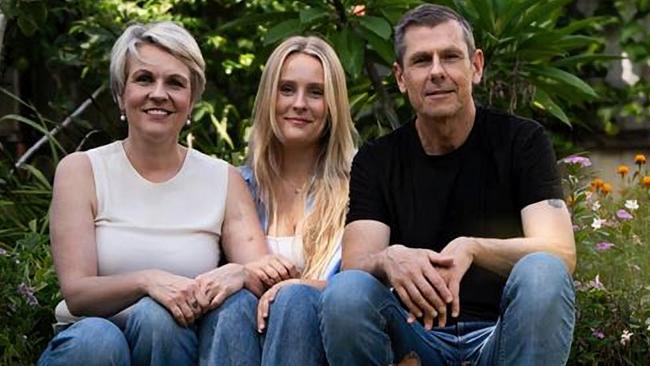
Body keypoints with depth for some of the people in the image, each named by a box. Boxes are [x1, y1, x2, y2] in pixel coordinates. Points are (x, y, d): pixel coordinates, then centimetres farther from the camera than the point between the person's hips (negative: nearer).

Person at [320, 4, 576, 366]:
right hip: (417, 333, 1)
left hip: (505, 332, -1)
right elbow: (355, 264, -7)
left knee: (543, 274, -32)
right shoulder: (375, 161, 6)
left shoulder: (523, 141, 0)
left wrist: (471, 249, -31)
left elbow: (561, 253, -13)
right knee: (345, 292, -29)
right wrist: (390, 260, -32)